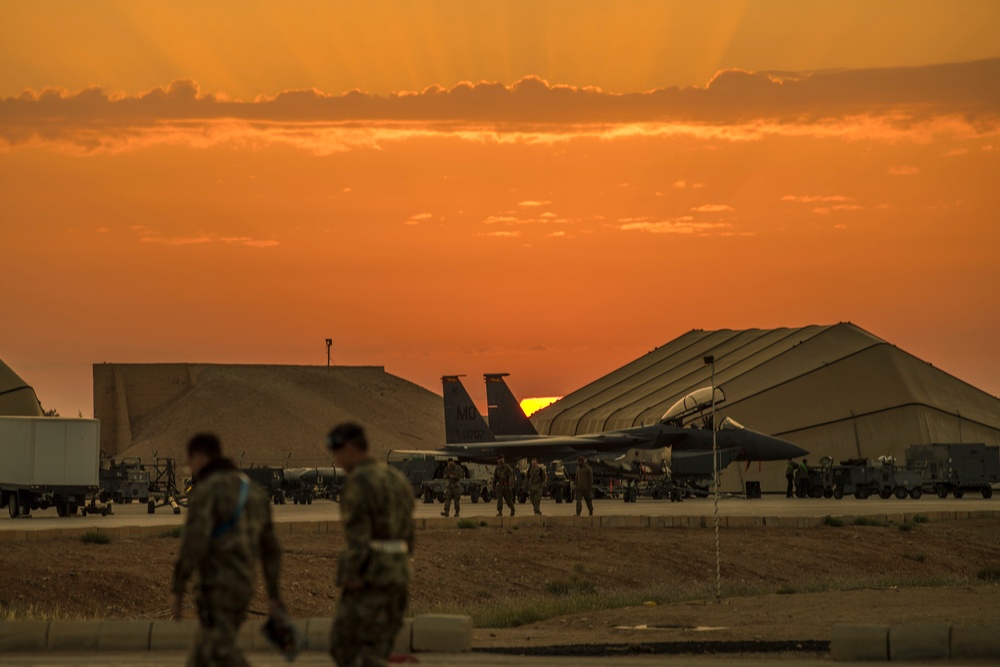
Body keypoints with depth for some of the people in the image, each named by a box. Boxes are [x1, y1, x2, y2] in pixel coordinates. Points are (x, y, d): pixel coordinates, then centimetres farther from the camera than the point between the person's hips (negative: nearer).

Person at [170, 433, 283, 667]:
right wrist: (274, 595, 18)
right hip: (242, 587, 9)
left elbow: (194, 543, -22)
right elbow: (270, 547, 15)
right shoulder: (253, 490, 15)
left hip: (218, 587, -9)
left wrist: (177, 590, -16)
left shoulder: (205, 490, -11)